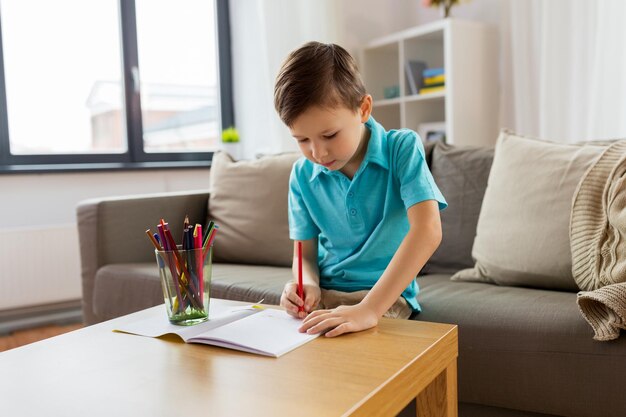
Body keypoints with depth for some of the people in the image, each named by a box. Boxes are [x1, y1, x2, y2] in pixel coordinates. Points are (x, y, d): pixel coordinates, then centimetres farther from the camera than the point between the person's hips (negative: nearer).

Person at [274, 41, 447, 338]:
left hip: (385, 293, -3)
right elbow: (305, 253, 7)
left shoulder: (402, 149, -13)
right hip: (324, 293, 4)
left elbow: (428, 230, -25)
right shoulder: (303, 174, 0)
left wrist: (369, 309, -34)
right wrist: (307, 285, -18)